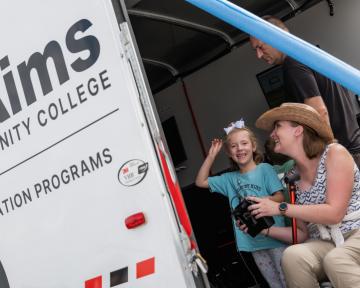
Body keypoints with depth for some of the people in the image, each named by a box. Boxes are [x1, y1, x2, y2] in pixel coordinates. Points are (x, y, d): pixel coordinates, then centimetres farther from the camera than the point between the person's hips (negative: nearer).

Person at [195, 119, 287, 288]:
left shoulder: (264, 169, -2)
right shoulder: (230, 179, 10)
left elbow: (280, 198, -6)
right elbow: (200, 182, 11)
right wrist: (211, 156, 5)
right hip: (253, 242, 4)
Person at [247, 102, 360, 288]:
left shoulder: (334, 153, -8)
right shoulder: (292, 176, 7)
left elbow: (334, 213, -17)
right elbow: (303, 233, 10)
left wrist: (280, 208, -15)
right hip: (325, 243, 5)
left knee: (335, 260, -37)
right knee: (292, 256, -26)